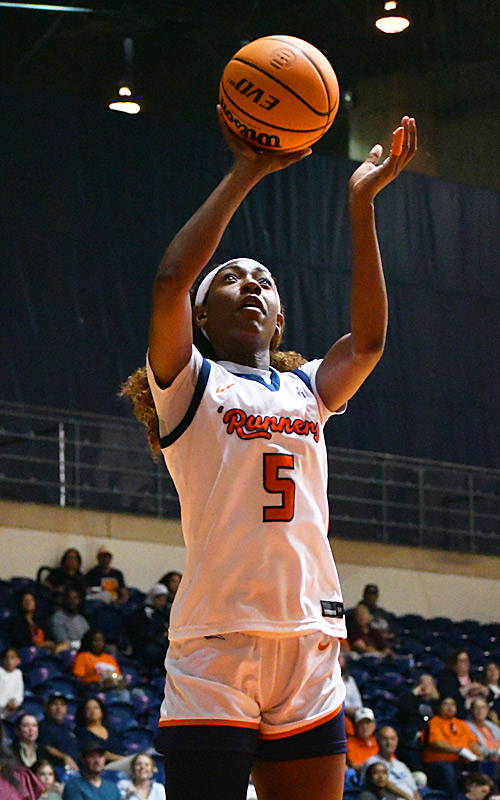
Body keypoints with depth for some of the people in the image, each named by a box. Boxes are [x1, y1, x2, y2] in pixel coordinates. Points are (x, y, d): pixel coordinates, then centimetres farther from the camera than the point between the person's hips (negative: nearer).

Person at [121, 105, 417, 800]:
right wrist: (245, 174, -3)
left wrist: (361, 204, 8)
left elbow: (369, 338, 9)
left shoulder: (306, 390, 22)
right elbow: (171, 278, -6)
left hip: (311, 645, 5)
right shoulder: (188, 383, 8)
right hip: (215, 648, -5)